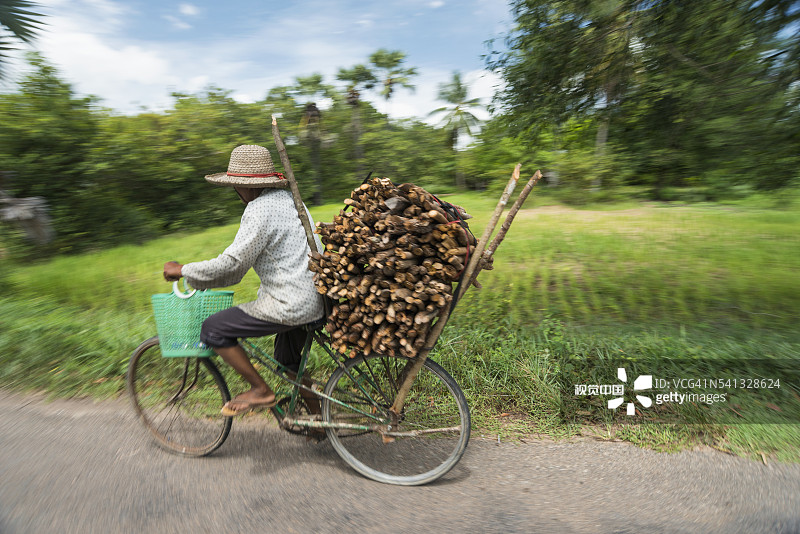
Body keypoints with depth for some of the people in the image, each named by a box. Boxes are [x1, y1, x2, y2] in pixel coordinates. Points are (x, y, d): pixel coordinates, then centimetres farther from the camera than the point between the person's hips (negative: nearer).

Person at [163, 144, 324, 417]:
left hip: (289, 305, -10)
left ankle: (261, 390, 9)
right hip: (312, 298, 10)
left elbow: (234, 261, -19)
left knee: (213, 329, -1)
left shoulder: (260, 210, -16)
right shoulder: (288, 197, 14)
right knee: (288, 361, 25)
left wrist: (184, 270, -4)